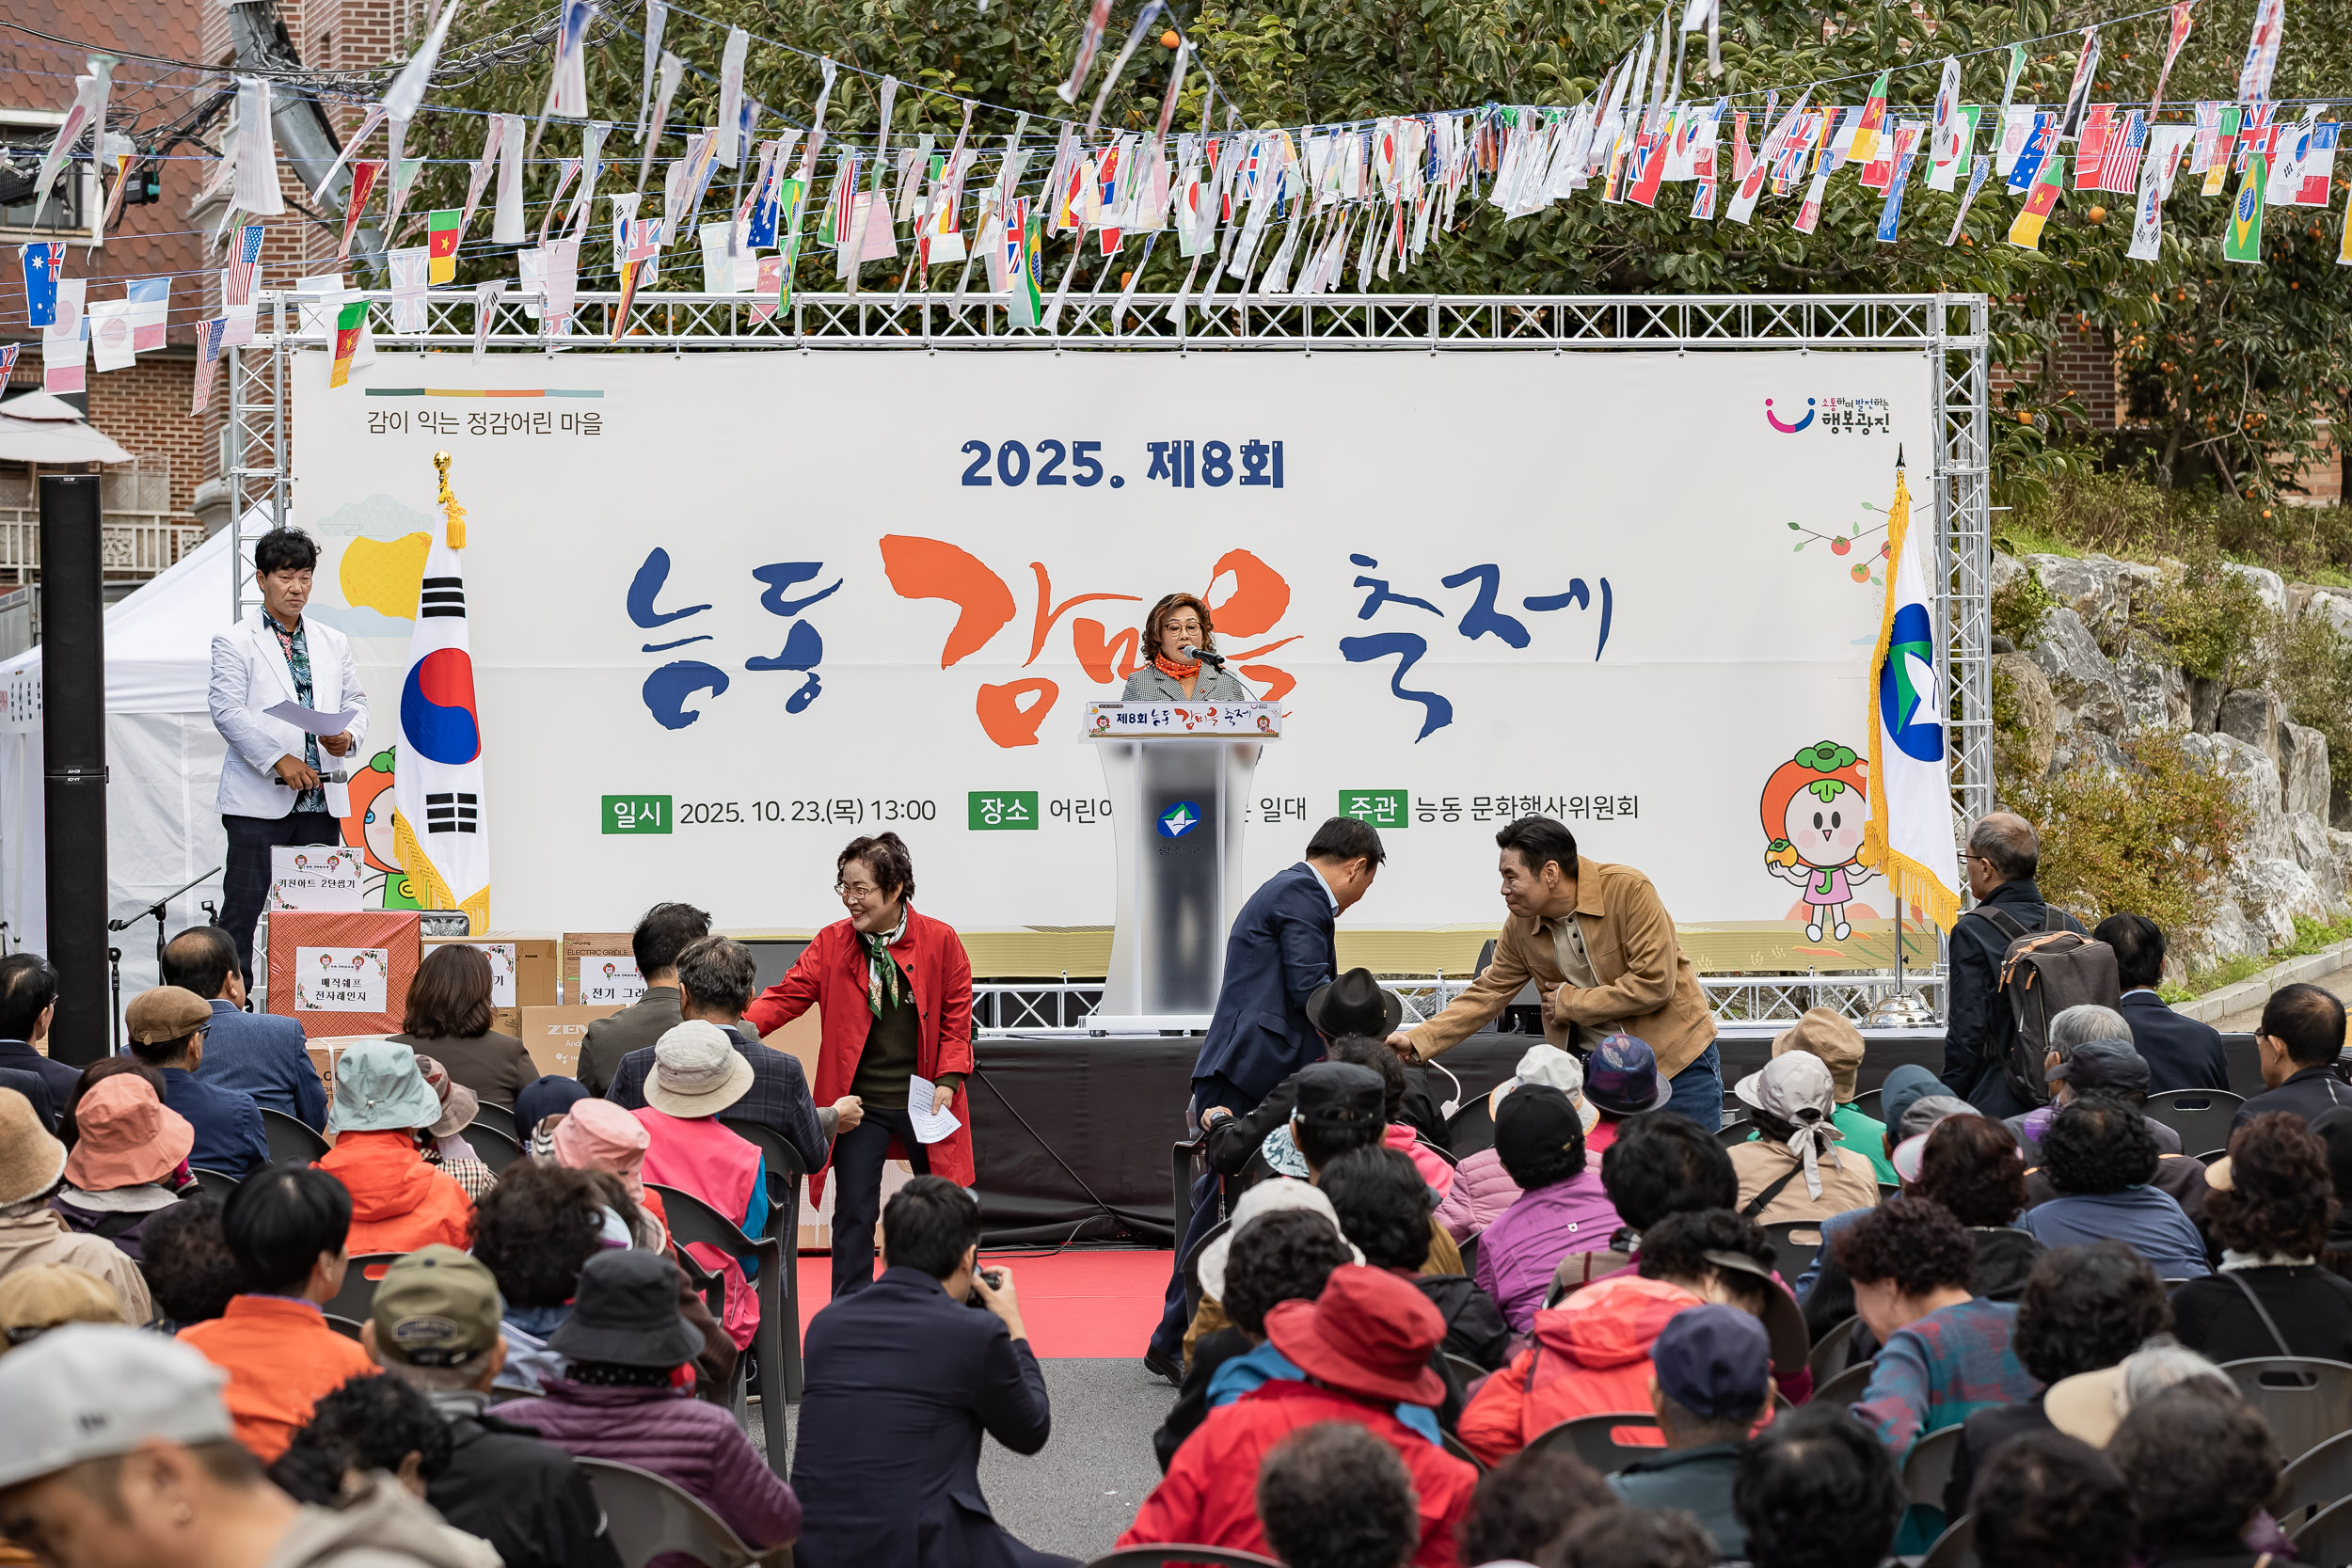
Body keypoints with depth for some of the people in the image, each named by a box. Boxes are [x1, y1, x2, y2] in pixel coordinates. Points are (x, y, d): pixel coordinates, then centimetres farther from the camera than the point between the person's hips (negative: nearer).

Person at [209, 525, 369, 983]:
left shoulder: (334, 643, 17)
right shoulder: (235, 642, 1)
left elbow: (356, 701, 16)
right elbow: (227, 711, -8)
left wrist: (349, 735, -8)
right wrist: (278, 759, -17)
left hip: (321, 801, 5)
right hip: (259, 799, -5)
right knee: (243, 906, -6)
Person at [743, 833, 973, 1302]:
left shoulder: (940, 941, -5)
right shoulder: (833, 943, -2)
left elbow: (956, 1016, 1)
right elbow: (786, 996, -7)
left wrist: (948, 1079, -9)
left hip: (924, 1100, 0)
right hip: (860, 1103, 0)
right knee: (854, 1212, -1)